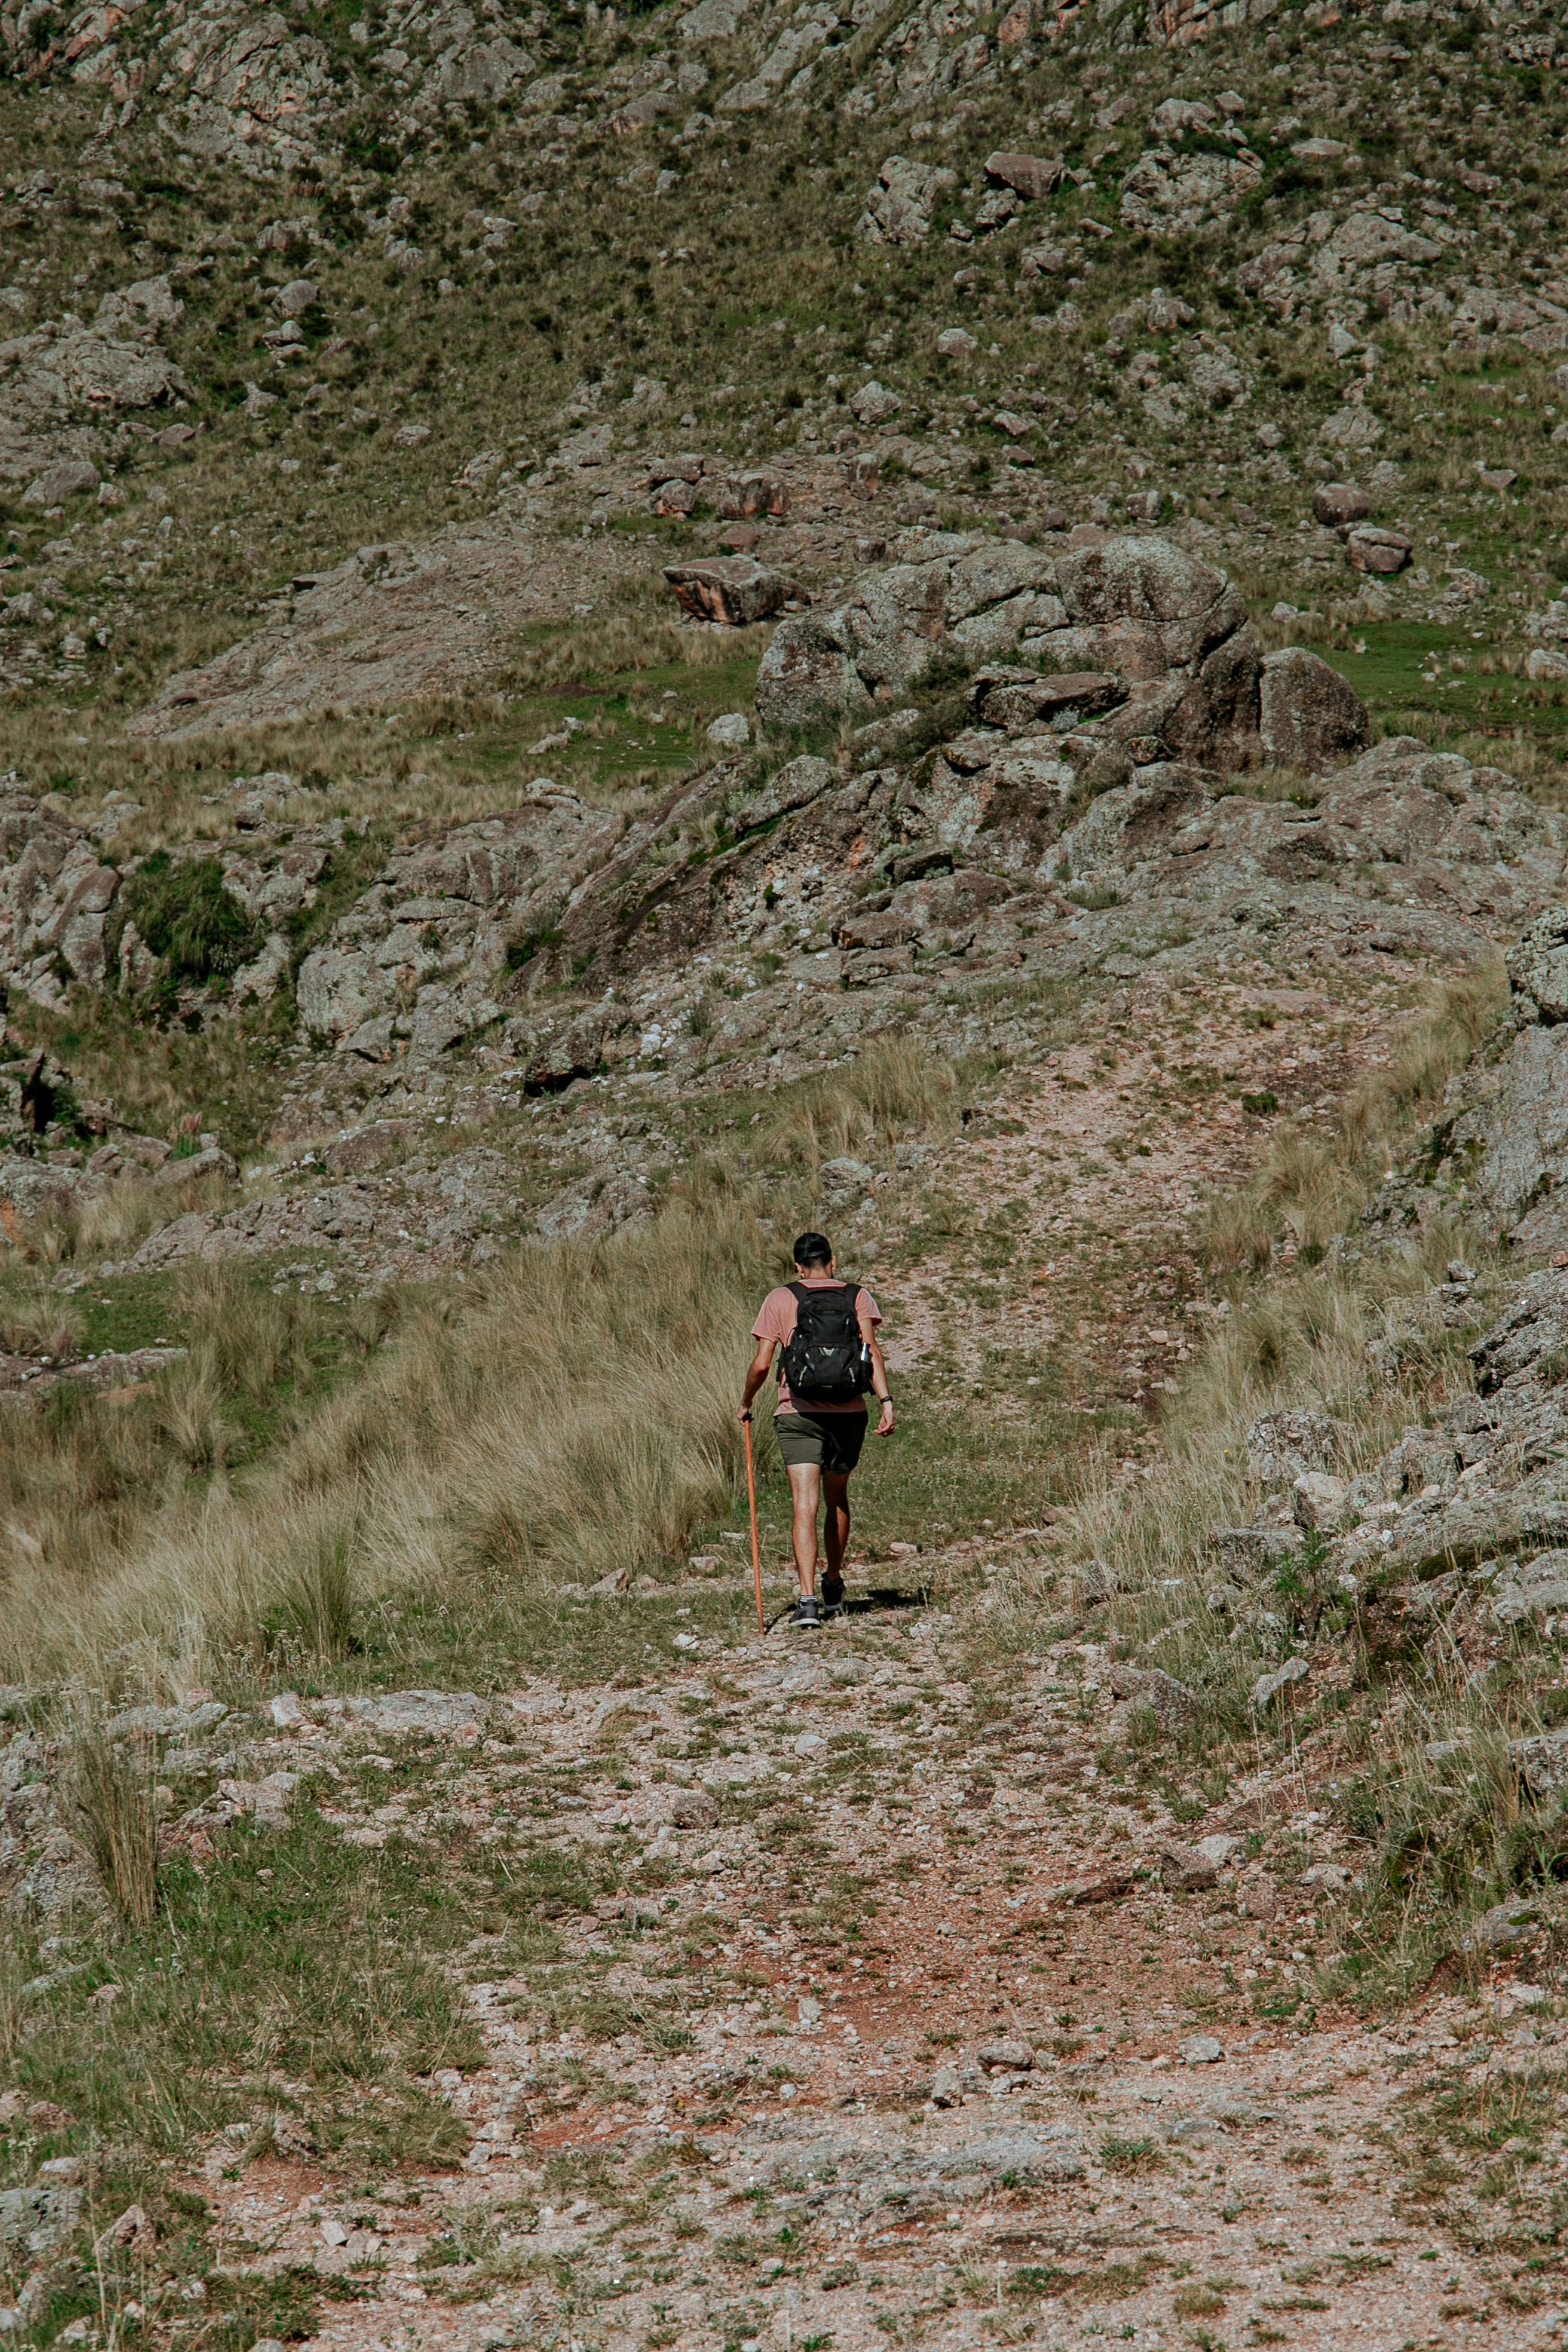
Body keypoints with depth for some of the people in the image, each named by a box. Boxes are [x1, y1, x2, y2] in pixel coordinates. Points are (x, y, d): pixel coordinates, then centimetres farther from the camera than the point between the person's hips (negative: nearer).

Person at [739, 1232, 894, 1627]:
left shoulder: (780, 1299, 3)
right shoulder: (858, 1297, 7)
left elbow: (762, 1364, 0)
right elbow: (872, 1349, -8)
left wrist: (746, 1404, 16)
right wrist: (886, 1401, -14)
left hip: (798, 1415, -2)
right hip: (849, 1414, 2)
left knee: (804, 1505, -9)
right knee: (837, 1499, 21)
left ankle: (808, 1599, -22)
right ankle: (834, 1588, 36)